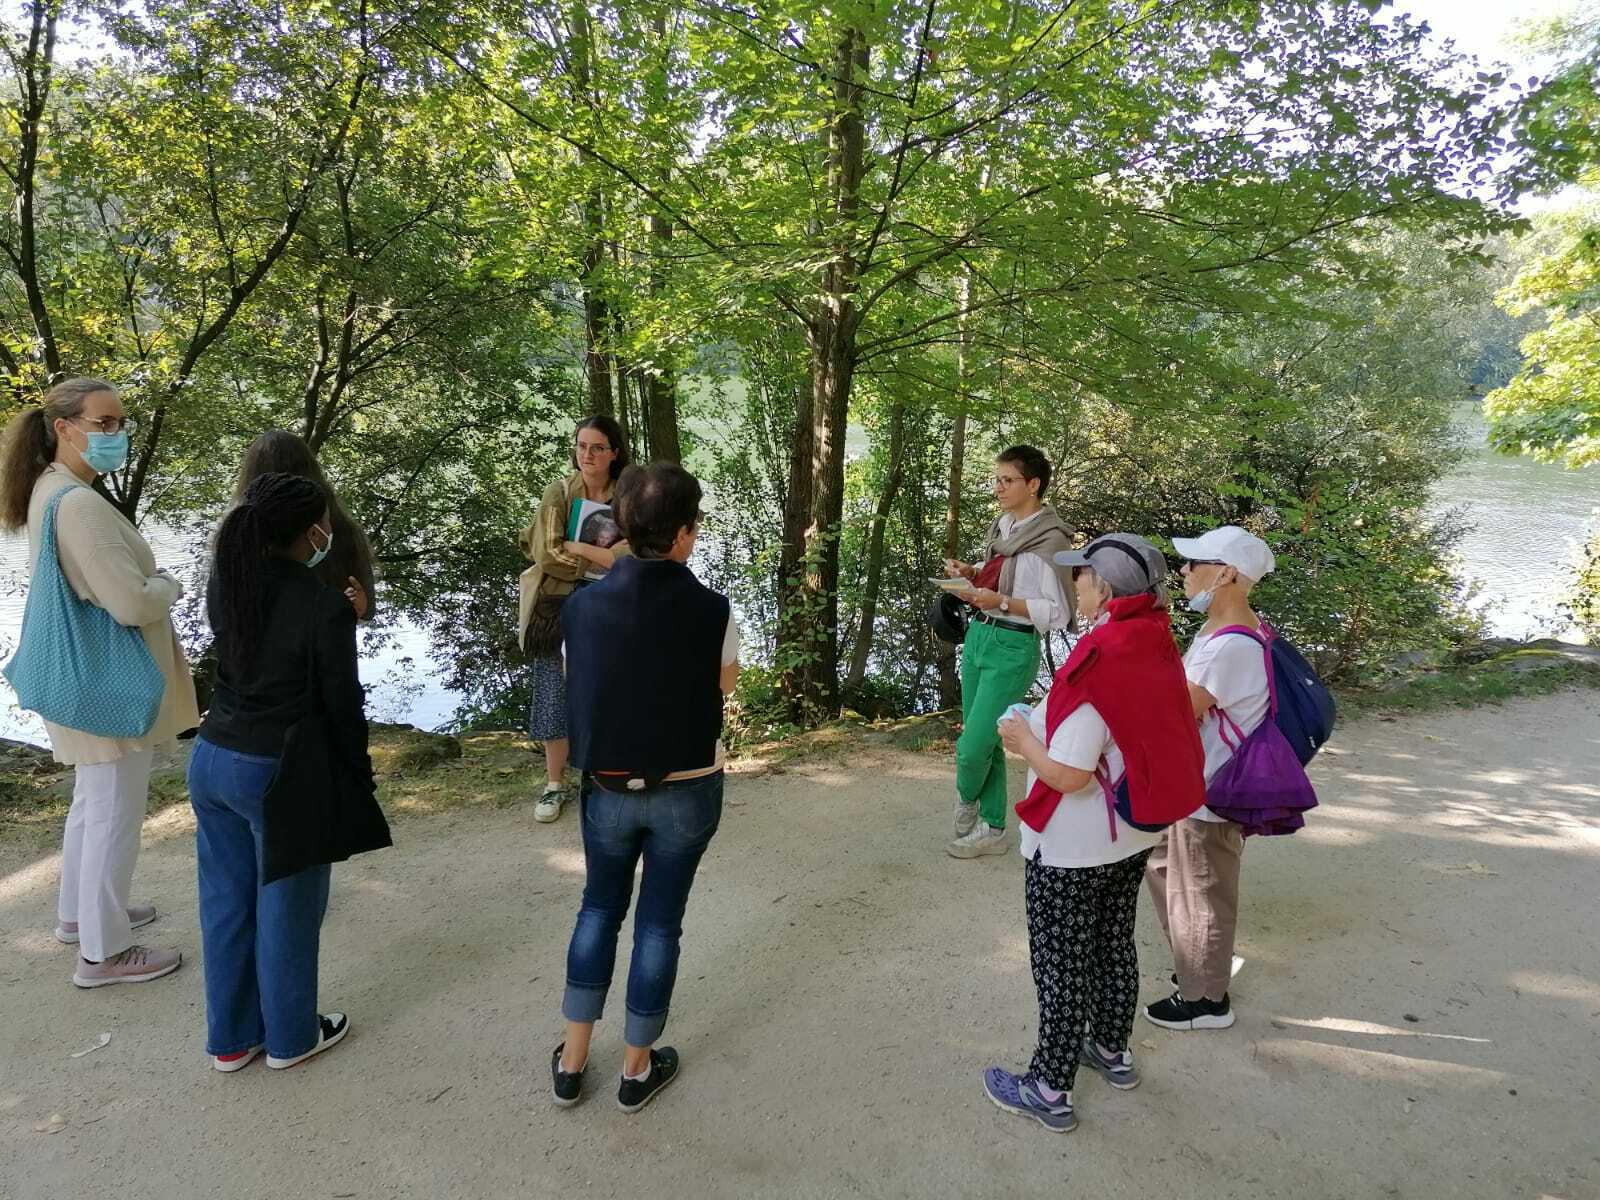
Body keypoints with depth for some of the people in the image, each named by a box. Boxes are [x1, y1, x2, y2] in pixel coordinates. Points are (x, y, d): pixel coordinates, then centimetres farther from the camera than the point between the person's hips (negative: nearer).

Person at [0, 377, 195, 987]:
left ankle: (79, 911, 41)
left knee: (92, 801, 24)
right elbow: (132, 602, -28)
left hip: (88, 677, 10)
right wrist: (170, 586, -9)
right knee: (115, 813, 1)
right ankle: (103, 952, 14)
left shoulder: (52, 491, 8)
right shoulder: (80, 504, -24)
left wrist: (149, 585, 3)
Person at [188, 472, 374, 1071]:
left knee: (226, 901, 18)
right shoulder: (326, 607, -20)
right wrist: (360, 768, 4)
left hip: (211, 759, 6)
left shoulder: (223, 583, -2)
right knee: (286, 907, 12)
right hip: (280, 773, -6)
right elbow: (342, 703, -12)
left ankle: (231, 1037, 34)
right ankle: (290, 1036, 30)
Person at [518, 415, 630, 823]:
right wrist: (599, 555, -18)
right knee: (555, 697, 5)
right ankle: (555, 784, 20)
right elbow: (545, 551, -12)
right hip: (558, 610, 0)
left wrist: (576, 549, -20)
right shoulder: (558, 493, -2)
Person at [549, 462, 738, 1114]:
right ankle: (637, 1069, 27)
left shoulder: (582, 605, -10)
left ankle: (571, 1062, 28)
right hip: (686, 790, -2)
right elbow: (725, 686, -4)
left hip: (606, 787, 2)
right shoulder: (711, 610, -18)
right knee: (659, 922, 13)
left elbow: (579, 688, 2)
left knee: (598, 909, 21)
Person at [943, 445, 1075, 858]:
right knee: (986, 741, 14)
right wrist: (970, 573, 1)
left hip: (1013, 648, -8)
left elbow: (1057, 613, -16)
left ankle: (966, 802, 29)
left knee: (972, 744, -3)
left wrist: (1000, 602, -23)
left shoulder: (1051, 540, -15)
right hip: (977, 636, 8)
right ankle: (992, 829, 27)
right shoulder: (1001, 525, 7)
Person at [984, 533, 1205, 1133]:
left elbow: (1069, 774, -28)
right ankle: (1112, 1050, 43)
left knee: (1061, 964, 7)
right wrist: (1050, 721, 10)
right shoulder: (1157, 650, -4)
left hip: (1072, 847, -8)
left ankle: (1050, 1089, 21)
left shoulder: (1096, 664, -28)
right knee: (1115, 943, 24)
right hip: (1134, 835, 8)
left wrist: (1023, 739, -11)